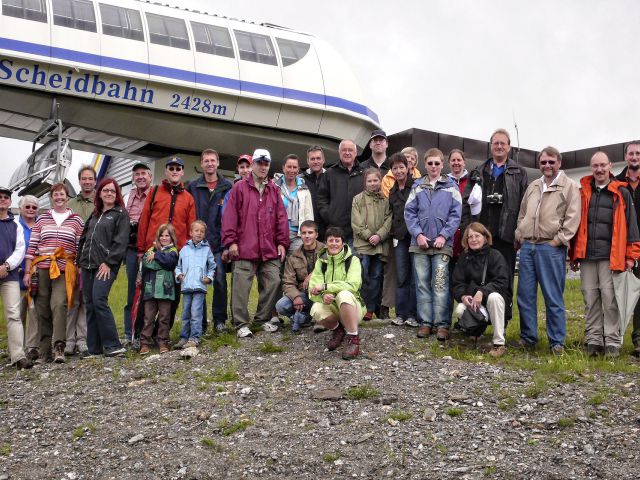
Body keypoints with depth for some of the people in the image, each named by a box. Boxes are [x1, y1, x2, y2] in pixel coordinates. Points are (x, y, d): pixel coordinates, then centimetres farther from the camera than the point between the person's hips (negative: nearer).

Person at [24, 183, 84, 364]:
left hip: (64, 270, -2)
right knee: (42, 310, 3)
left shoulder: (76, 220, 8)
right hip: (41, 269, 2)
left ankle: (59, 348, -20)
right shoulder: (42, 219, 13)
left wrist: (81, 272, 1)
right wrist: (27, 272, 4)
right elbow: (32, 246, 10)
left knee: (59, 305, -19)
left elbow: (81, 248, 7)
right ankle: (44, 351, 10)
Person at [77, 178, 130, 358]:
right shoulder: (95, 215, 22)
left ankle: (113, 345, -14)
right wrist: (81, 260, 12)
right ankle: (94, 347, 10)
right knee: (89, 304, 5)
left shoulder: (120, 214, 1)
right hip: (88, 265, 7)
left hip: (106, 265, -7)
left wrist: (108, 262, -15)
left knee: (99, 300, -19)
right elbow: (84, 238, 23)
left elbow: (120, 241, -9)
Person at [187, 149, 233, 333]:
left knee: (220, 280, -2)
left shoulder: (227, 187, 5)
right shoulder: (193, 187, 9)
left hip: (219, 242, -1)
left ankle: (219, 319, 9)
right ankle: (200, 322, 9)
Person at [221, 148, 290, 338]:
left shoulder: (274, 190, 15)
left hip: (270, 249, 4)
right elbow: (230, 216, -2)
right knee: (242, 286, -4)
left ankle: (264, 318, 20)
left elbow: (281, 217, 12)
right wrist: (231, 241, -7)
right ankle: (241, 324, 4)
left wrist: (282, 242, 6)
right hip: (245, 248, -4)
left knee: (272, 283, 4)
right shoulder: (240, 187, 4)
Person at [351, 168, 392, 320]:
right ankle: (367, 308, 0)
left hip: (380, 245, 2)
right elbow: (356, 223, 0)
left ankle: (372, 308, 12)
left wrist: (379, 236, -12)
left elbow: (388, 221, 2)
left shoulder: (386, 200, 10)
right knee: (364, 277, -6)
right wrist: (368, 236, -10)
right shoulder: (358, 199, 7)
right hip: (362, 244, -2)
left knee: (376, 276, 5)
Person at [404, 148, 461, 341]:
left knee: (440, 284, -6)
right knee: (422, 283, 4)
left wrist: (444, 235, -10)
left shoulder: (451, 187, 5)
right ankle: (425, 322, 10)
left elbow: (455, 214, 0)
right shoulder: (417, 186, 11)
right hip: (420, 243, 3)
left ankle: (442, 324, -3)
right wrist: (418, 234, -7)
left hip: (442, 243, -2)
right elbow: (409, 212, 6)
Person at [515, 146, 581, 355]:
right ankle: (528, 338, 17)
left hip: (551, 248, -6)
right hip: (527, 247, 6)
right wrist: (519, 236, 12)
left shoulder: (569, 186, 0)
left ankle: (557, 342, 4)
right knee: (525, 294, 7)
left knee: (553, 297, -3)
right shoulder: (533, 187, 18)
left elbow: (573, 218, -7)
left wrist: (558, 240, -13)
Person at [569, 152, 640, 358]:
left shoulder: (621, 193, 6)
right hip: (587, 256, 3)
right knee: (590, 300, 5)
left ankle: (613, 343, 3)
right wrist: (574, 254, 13)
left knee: (610, 300, -4)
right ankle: (594, 341, 12)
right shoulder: (583, 192, 14)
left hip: (611, 256, -3)